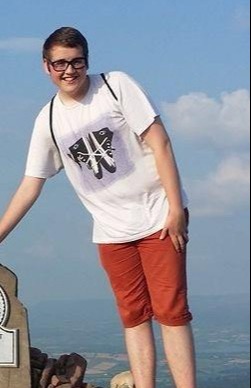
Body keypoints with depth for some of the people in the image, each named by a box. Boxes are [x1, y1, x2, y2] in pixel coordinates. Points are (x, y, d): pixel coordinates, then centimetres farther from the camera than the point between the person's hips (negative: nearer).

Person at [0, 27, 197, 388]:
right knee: (134, 317, 4)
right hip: (111, 230, 4)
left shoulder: (116, 85, -6)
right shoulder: (48, 121, 4)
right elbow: (30, 186, 7)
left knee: (171, 310, -8)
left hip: (159, 216, -4)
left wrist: (176, 208, -14)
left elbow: (159, 142, -9)